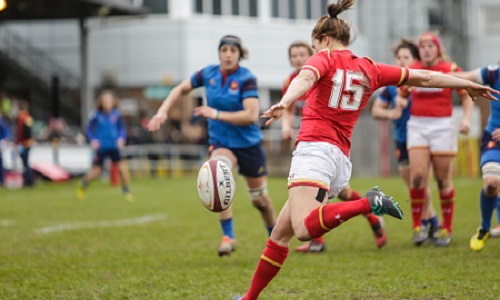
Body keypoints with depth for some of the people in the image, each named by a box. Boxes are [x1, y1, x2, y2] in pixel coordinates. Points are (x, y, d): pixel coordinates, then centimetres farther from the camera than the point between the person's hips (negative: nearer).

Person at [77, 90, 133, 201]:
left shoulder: (116, 115, -3)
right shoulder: (97, 116, -8)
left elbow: (122, 128, 6)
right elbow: (89, 129, 0)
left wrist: (121, 138, -12)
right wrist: (93, 140, -15)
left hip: (114, 146, 1)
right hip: (101, 147, -1)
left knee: (121, 168, -10)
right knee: (96, 170, 3)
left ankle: (126, 191, 6)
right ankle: (84, 182, 36)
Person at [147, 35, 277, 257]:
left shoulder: (246, 79, -18)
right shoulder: (208, 74, -5)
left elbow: (251, 115, -28)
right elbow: (180, 89, 10)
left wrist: (217, 114, -31)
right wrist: (162, 111, -4)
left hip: (248, 144, -2)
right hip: (221, 142, 2)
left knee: (260, 199, 9)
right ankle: (228, 236, -27)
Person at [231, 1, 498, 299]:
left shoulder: (325, 58, 3)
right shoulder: (369, 69, 18)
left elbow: (305, 78, -20)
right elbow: (425, 77, 23)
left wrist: (284, 103, -39)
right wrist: (468, 84, 35)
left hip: (315, 148, -8)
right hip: (341, 159, 8)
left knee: (304, 228, -28)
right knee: (280, 234, 15)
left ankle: (369, 203, -36)